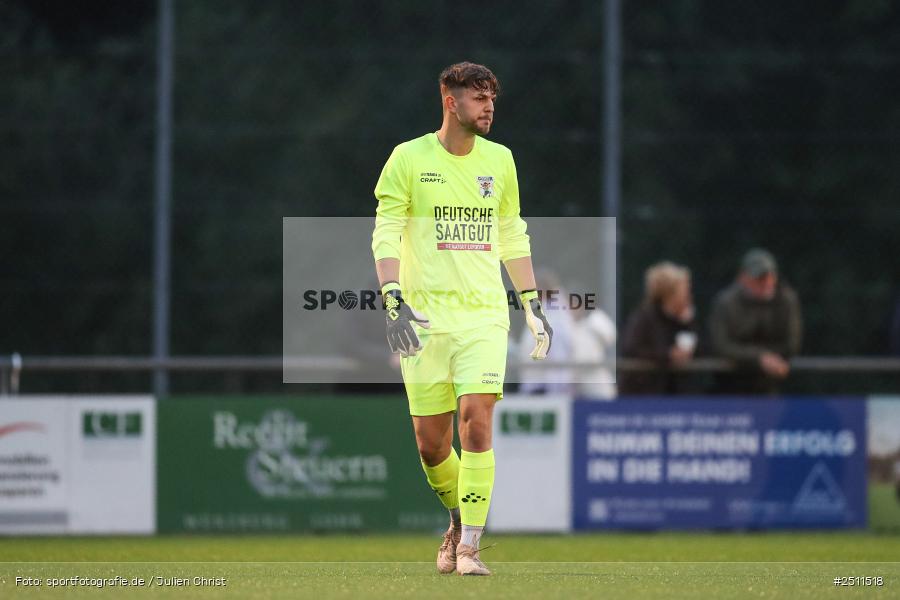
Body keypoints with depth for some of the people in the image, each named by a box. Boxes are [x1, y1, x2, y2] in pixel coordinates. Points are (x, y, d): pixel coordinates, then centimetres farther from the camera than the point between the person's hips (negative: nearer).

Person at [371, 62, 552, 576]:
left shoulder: (499, 160, 10)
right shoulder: (409, 159, -1)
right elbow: (386, 234, -5)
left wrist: (533, 305, 18)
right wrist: (395, 301, -18)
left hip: (485, 313, 1)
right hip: (425, 317, -1)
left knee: (477, 419, -16)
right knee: (431, 441, 1)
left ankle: (469, 546, -11)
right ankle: (459, 518, 31)